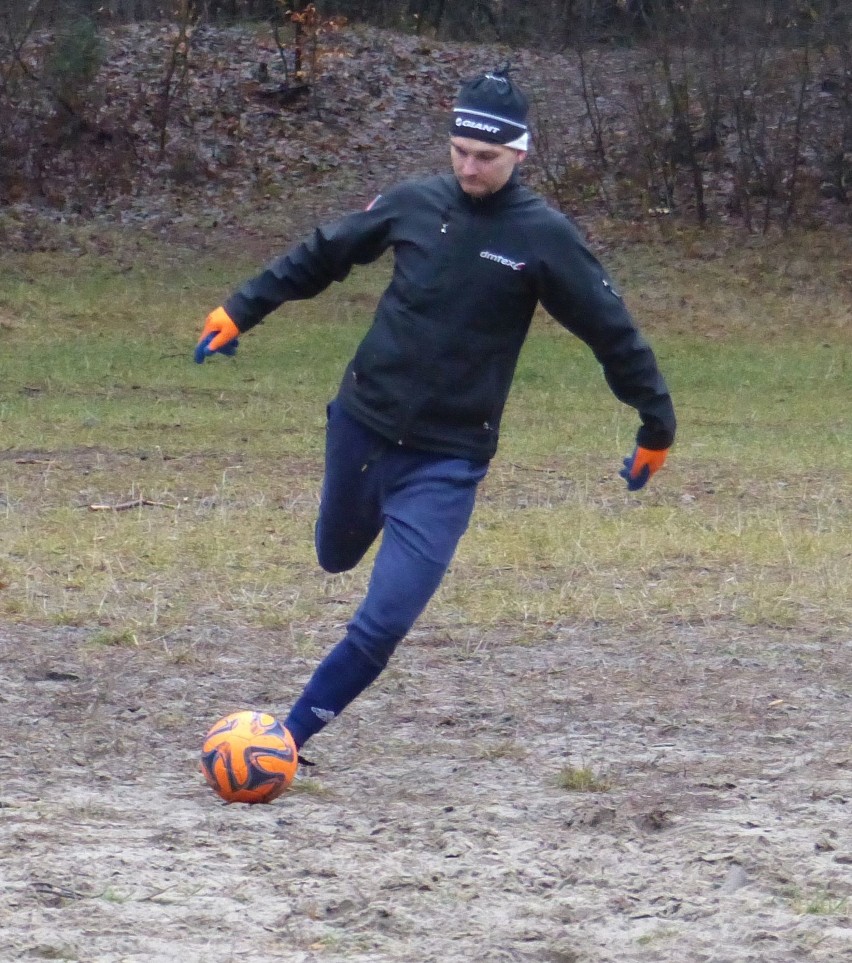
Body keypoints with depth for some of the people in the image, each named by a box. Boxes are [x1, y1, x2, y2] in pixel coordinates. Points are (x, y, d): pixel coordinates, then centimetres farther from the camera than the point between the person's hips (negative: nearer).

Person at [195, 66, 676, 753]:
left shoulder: (544, 238, -10)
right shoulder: (415, 204, 0)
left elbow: (613, 333, -3)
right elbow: (322, 255, 14)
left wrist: (657, 426, 0)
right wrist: (241, 310, 14)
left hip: (447, 460, -4)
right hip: (360, 429, 4)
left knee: (382, 625, -12)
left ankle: (288, 740, -2)